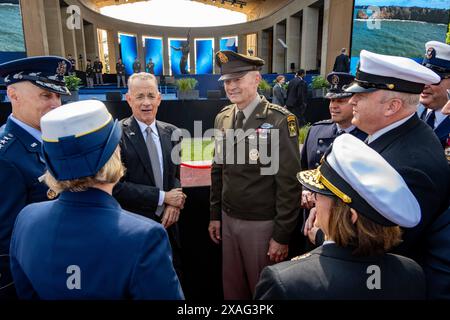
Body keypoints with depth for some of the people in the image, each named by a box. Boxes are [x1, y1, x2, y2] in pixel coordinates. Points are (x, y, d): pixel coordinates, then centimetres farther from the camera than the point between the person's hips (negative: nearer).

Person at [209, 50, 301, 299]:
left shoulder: (280, 120, -15)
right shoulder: (222, 118, 4)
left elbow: (288, 182, -14)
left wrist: (282, 235, -12)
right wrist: (216, 214, 13)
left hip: (262, 224, -5)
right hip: (228, 220, 6)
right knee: (231, 287, 21)